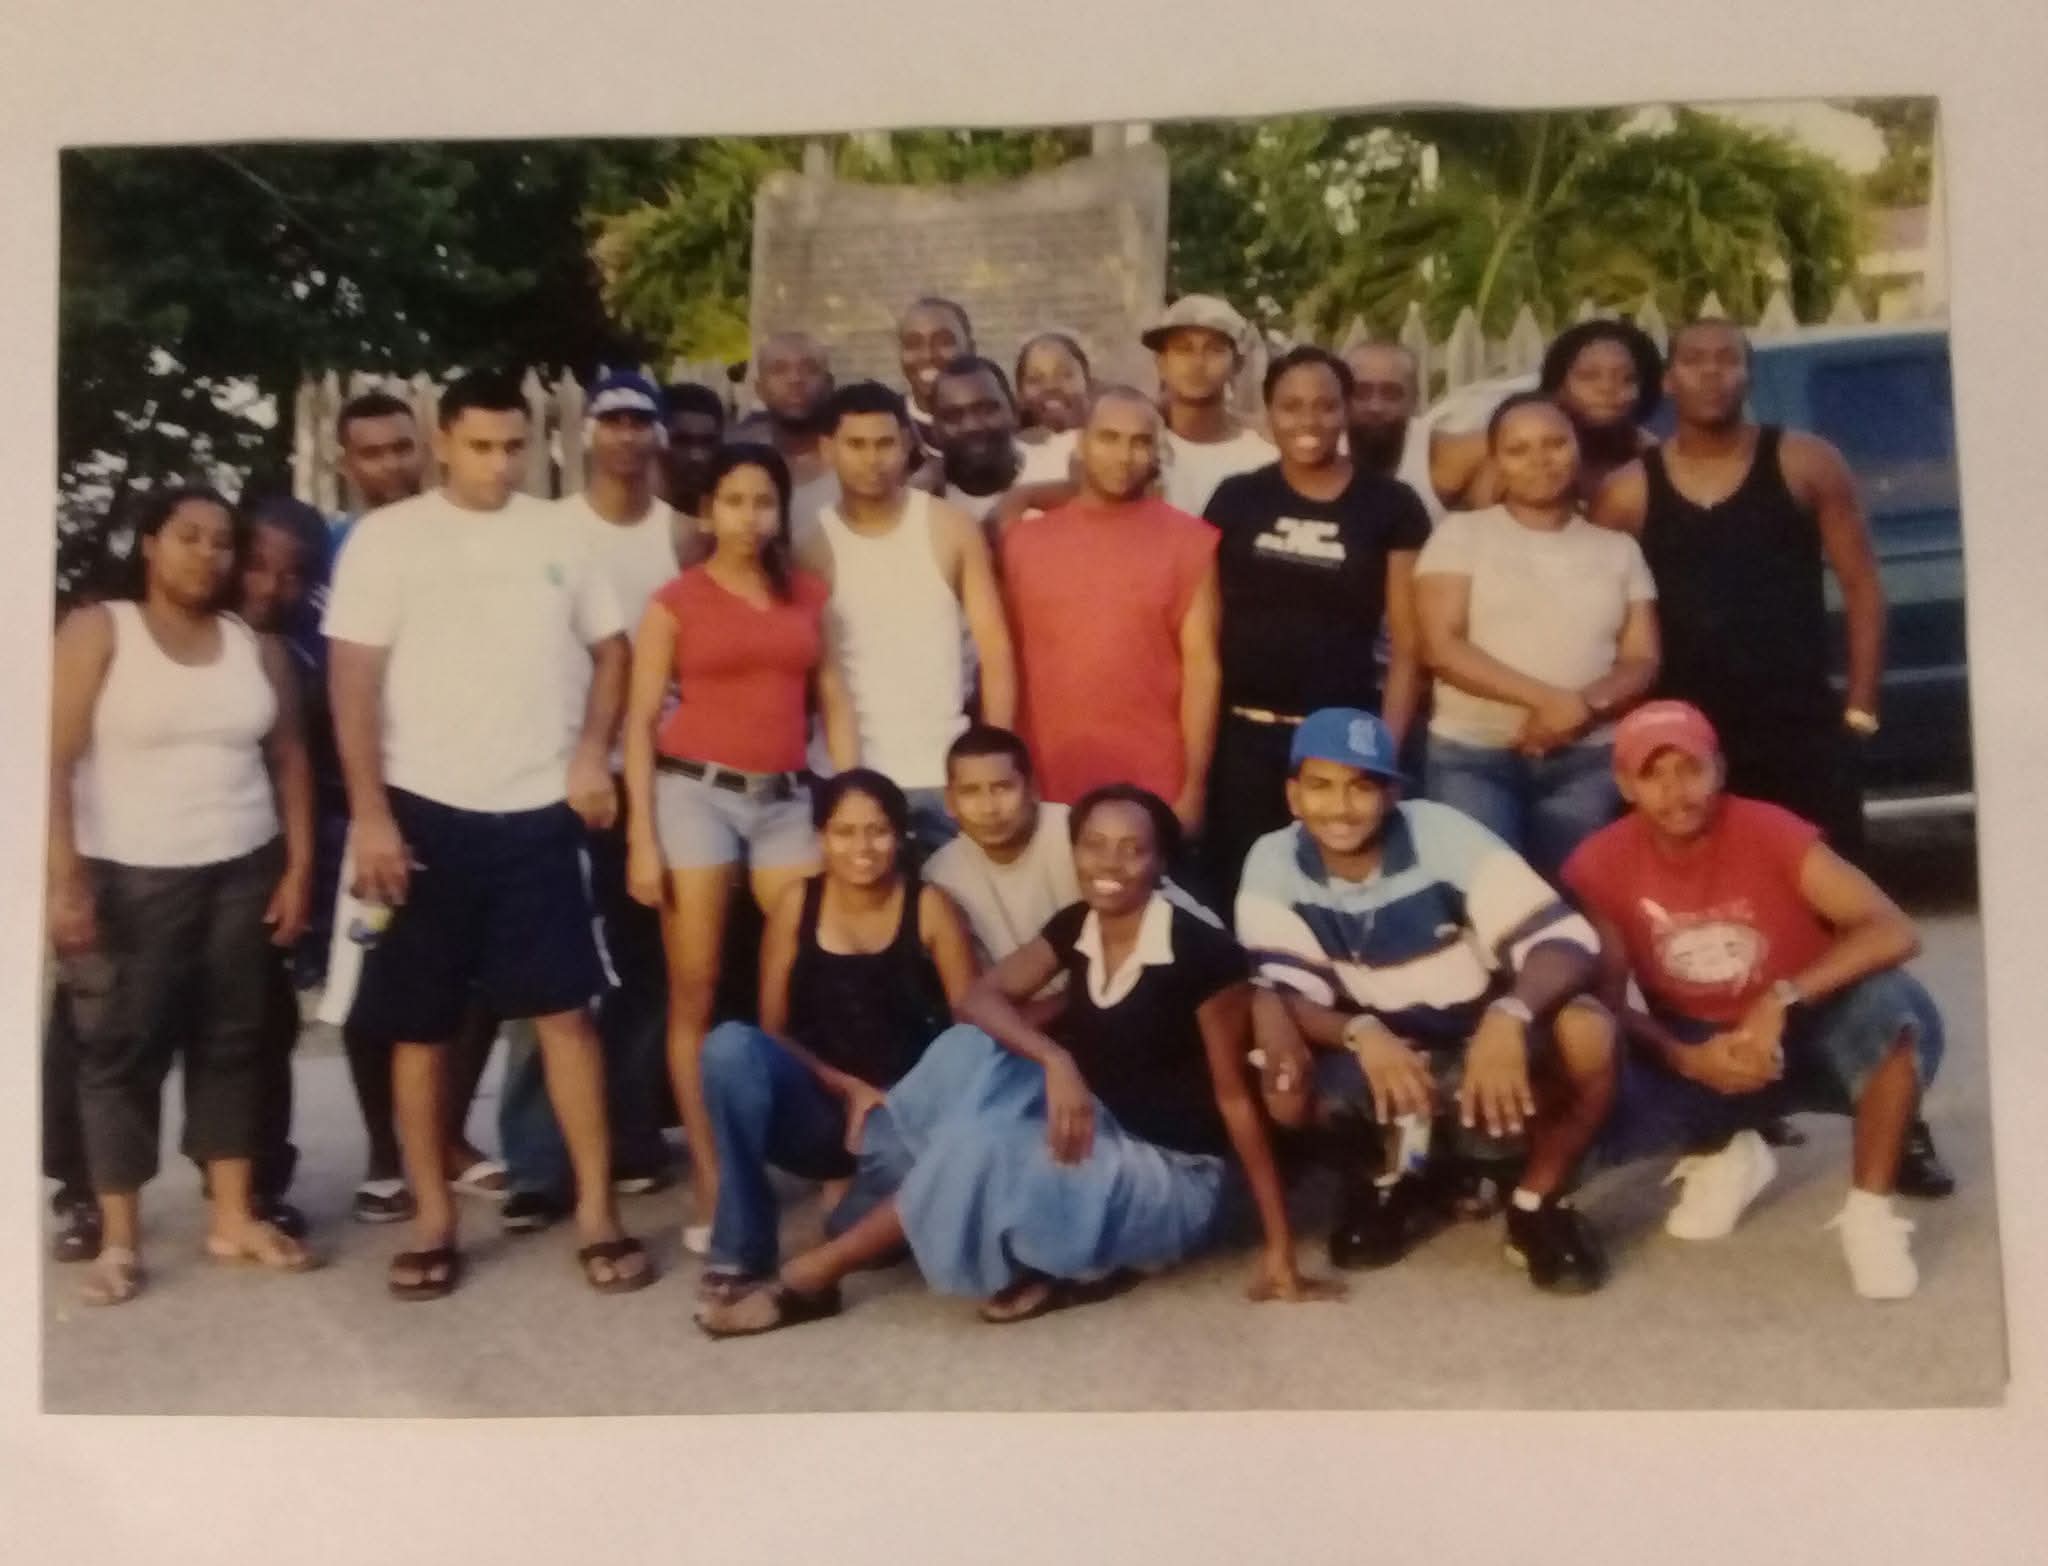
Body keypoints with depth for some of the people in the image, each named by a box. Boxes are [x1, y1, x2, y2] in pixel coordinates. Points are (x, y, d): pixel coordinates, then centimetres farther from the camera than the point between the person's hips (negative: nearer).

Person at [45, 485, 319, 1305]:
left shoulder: (256, 647, 8)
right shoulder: (95, 632, -3)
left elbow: (289, 761, 10)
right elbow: (54, 762, -9)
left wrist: (299, 867, 2)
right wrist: (62, 880, -15)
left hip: (242, 874, 4)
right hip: (126, 878, -3)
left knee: (232, 1041, 8)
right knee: (121, 1049, 2)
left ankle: (234, 1217, 17)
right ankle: (119, 1239, 9)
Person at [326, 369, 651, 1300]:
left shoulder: (557, 536, 7)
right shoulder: (387, 537, -1)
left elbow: (611, 649, 14)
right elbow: (353, 679, -4)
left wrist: (592, 752, -2)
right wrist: (368, 813, -10)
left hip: (539, 811, 1)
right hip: (424, 810, -1)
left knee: (565, 1009, 0)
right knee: (419, 1025, 6)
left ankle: (596, 1213, 8)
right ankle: (433, 1220, 19)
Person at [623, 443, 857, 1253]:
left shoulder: (807, 594, 13)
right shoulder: (674, 602, 4)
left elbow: (834, 704, 12)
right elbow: (640, 721, 0)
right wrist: (640, 836, -8)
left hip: (786, 798, 3)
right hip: (695, 793, -3)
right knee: (696, 992, -1)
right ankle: (711, 1184, 5)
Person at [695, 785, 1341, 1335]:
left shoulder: (1204, 954, -19)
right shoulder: (1074, 927, -1)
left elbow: (1235, 1096, -15)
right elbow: (978, 999, -12)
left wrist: (1279, 1247, -15)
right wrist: (1055, 1061, -32)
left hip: (1172, 1174, -6)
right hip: (1093, 1132, 6)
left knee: (980, 1151, -28)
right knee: (974, 1049, -19)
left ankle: (816, 1273, -14)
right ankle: (1061, 1254, -15)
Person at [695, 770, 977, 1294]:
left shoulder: (929, 907, -4)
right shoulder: (796, 904, 0)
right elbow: (772, 1028, 1)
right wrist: (847, 1088, -13)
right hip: (818, 1108, 2)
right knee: (731, 1044, -29)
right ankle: (739, 1249, -18)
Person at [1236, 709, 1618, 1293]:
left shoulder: (1443, 833, -21)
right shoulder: (1271, 864, -14)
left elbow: (1567, 941, -25)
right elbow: (1287, 993, -17)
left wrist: (1509, 1016, -46)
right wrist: (1361, 1034, -39)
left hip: (1484, 1036, -1)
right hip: (1377, 1045, 2)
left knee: (1588, 1033, -32)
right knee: (1282, 1087, -29)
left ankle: (1539, 1203, -4)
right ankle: (1393, 1177, 5)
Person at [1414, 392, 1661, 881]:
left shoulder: (1618, 549, 13)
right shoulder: (1461, 533, 4)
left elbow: (1642, 661, 8)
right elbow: (1442, 647, -6)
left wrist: (1585, 706, -14)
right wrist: (1549, 699, -17)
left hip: (1588, 759, 2)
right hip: (1472, 755, -2)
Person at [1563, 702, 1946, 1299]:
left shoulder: (1770, 832, -19)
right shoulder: (1600, 866, -14)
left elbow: (1895, 932, -28)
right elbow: (1605, 999, -10)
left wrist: (1781, 1001, -38)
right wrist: (1685, 1058, -29)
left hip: (1806, 1037, -2)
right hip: (1696, 1054, 2)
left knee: (1897, 1007, -35)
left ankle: (1869, 1211, -16)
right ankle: (1720, 1156, 8)